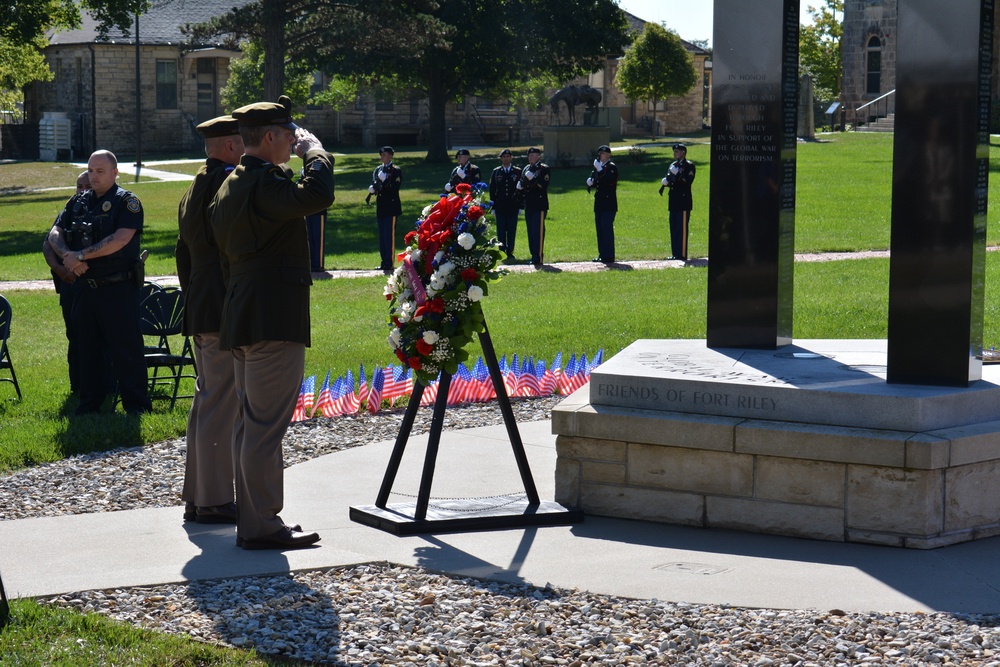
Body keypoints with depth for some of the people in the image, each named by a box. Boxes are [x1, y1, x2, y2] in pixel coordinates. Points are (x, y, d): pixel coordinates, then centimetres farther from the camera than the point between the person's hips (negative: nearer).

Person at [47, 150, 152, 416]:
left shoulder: (126, 202, -4)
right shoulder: (77, 203, 14)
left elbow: (121, 239, -18)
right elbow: (54, 234, 8)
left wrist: (81, 255, -16)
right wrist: (68, 256, -13)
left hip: (117, 287, -6)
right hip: (84, 288, 6)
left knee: (126, 350, -4)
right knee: (86, 349, 12)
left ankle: (136, 406, 0)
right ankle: (89, 402, 21)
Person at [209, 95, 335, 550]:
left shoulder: (229, 185, 17)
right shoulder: (264, 181, -15)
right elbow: (316, 196, -31)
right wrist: (314, 152, -12)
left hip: (241, 320, 10)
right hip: (274, 320, -10)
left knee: (249, 423, 14)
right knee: (265, 426, -8)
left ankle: (251, 520, 19)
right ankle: (261, 526, -6)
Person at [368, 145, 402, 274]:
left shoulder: (396, 171, -4)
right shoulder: (378, 170, 16)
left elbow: (395, 188, -12)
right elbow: (374, 185, 16)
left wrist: (385, 181, -23)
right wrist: (372, 189, -5)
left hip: (391, 207, -7)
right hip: (380, 207, 7)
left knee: (389, 235, -8)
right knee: (382, 236, 8)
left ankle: (390, 263, -7)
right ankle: (384, 262, 13)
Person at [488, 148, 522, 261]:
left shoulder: (517, 172, 6)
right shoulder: (496, 172, 8)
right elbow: (492, 190, 7)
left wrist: (520, 206, -1)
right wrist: (493, 207, 1)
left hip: (513, 207, 0)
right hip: (500, 207, 0)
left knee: (512, 231, 1)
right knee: (501, 232, 0)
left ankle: (510, 253, 7)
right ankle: (502, 252, 5)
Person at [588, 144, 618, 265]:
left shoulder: (612, 167, -8)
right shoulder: (599, 166, 15)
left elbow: (609, 180, -23)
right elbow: (595, 181, 19)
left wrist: (599, 171, -26)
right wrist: (590, 182, -3)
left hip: (608, 204, -8)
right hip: (599, 204, 8)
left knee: (607, 229, -9)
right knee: (600, 230, 9)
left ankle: (609, 256, -7)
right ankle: (602, 255, 15)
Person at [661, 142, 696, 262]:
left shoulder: (689, 166, -5)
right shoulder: (673, 165, 18)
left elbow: (688, 181, -16)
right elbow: (668, 179, 15)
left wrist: (678, 176, -23)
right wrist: (666, 182, -6)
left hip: (683, 201, -8)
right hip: (673, 202, 8)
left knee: (682, 229, -7)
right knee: (674, 228, 9)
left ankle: (682, 255, -6)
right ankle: (675, 254, 14)